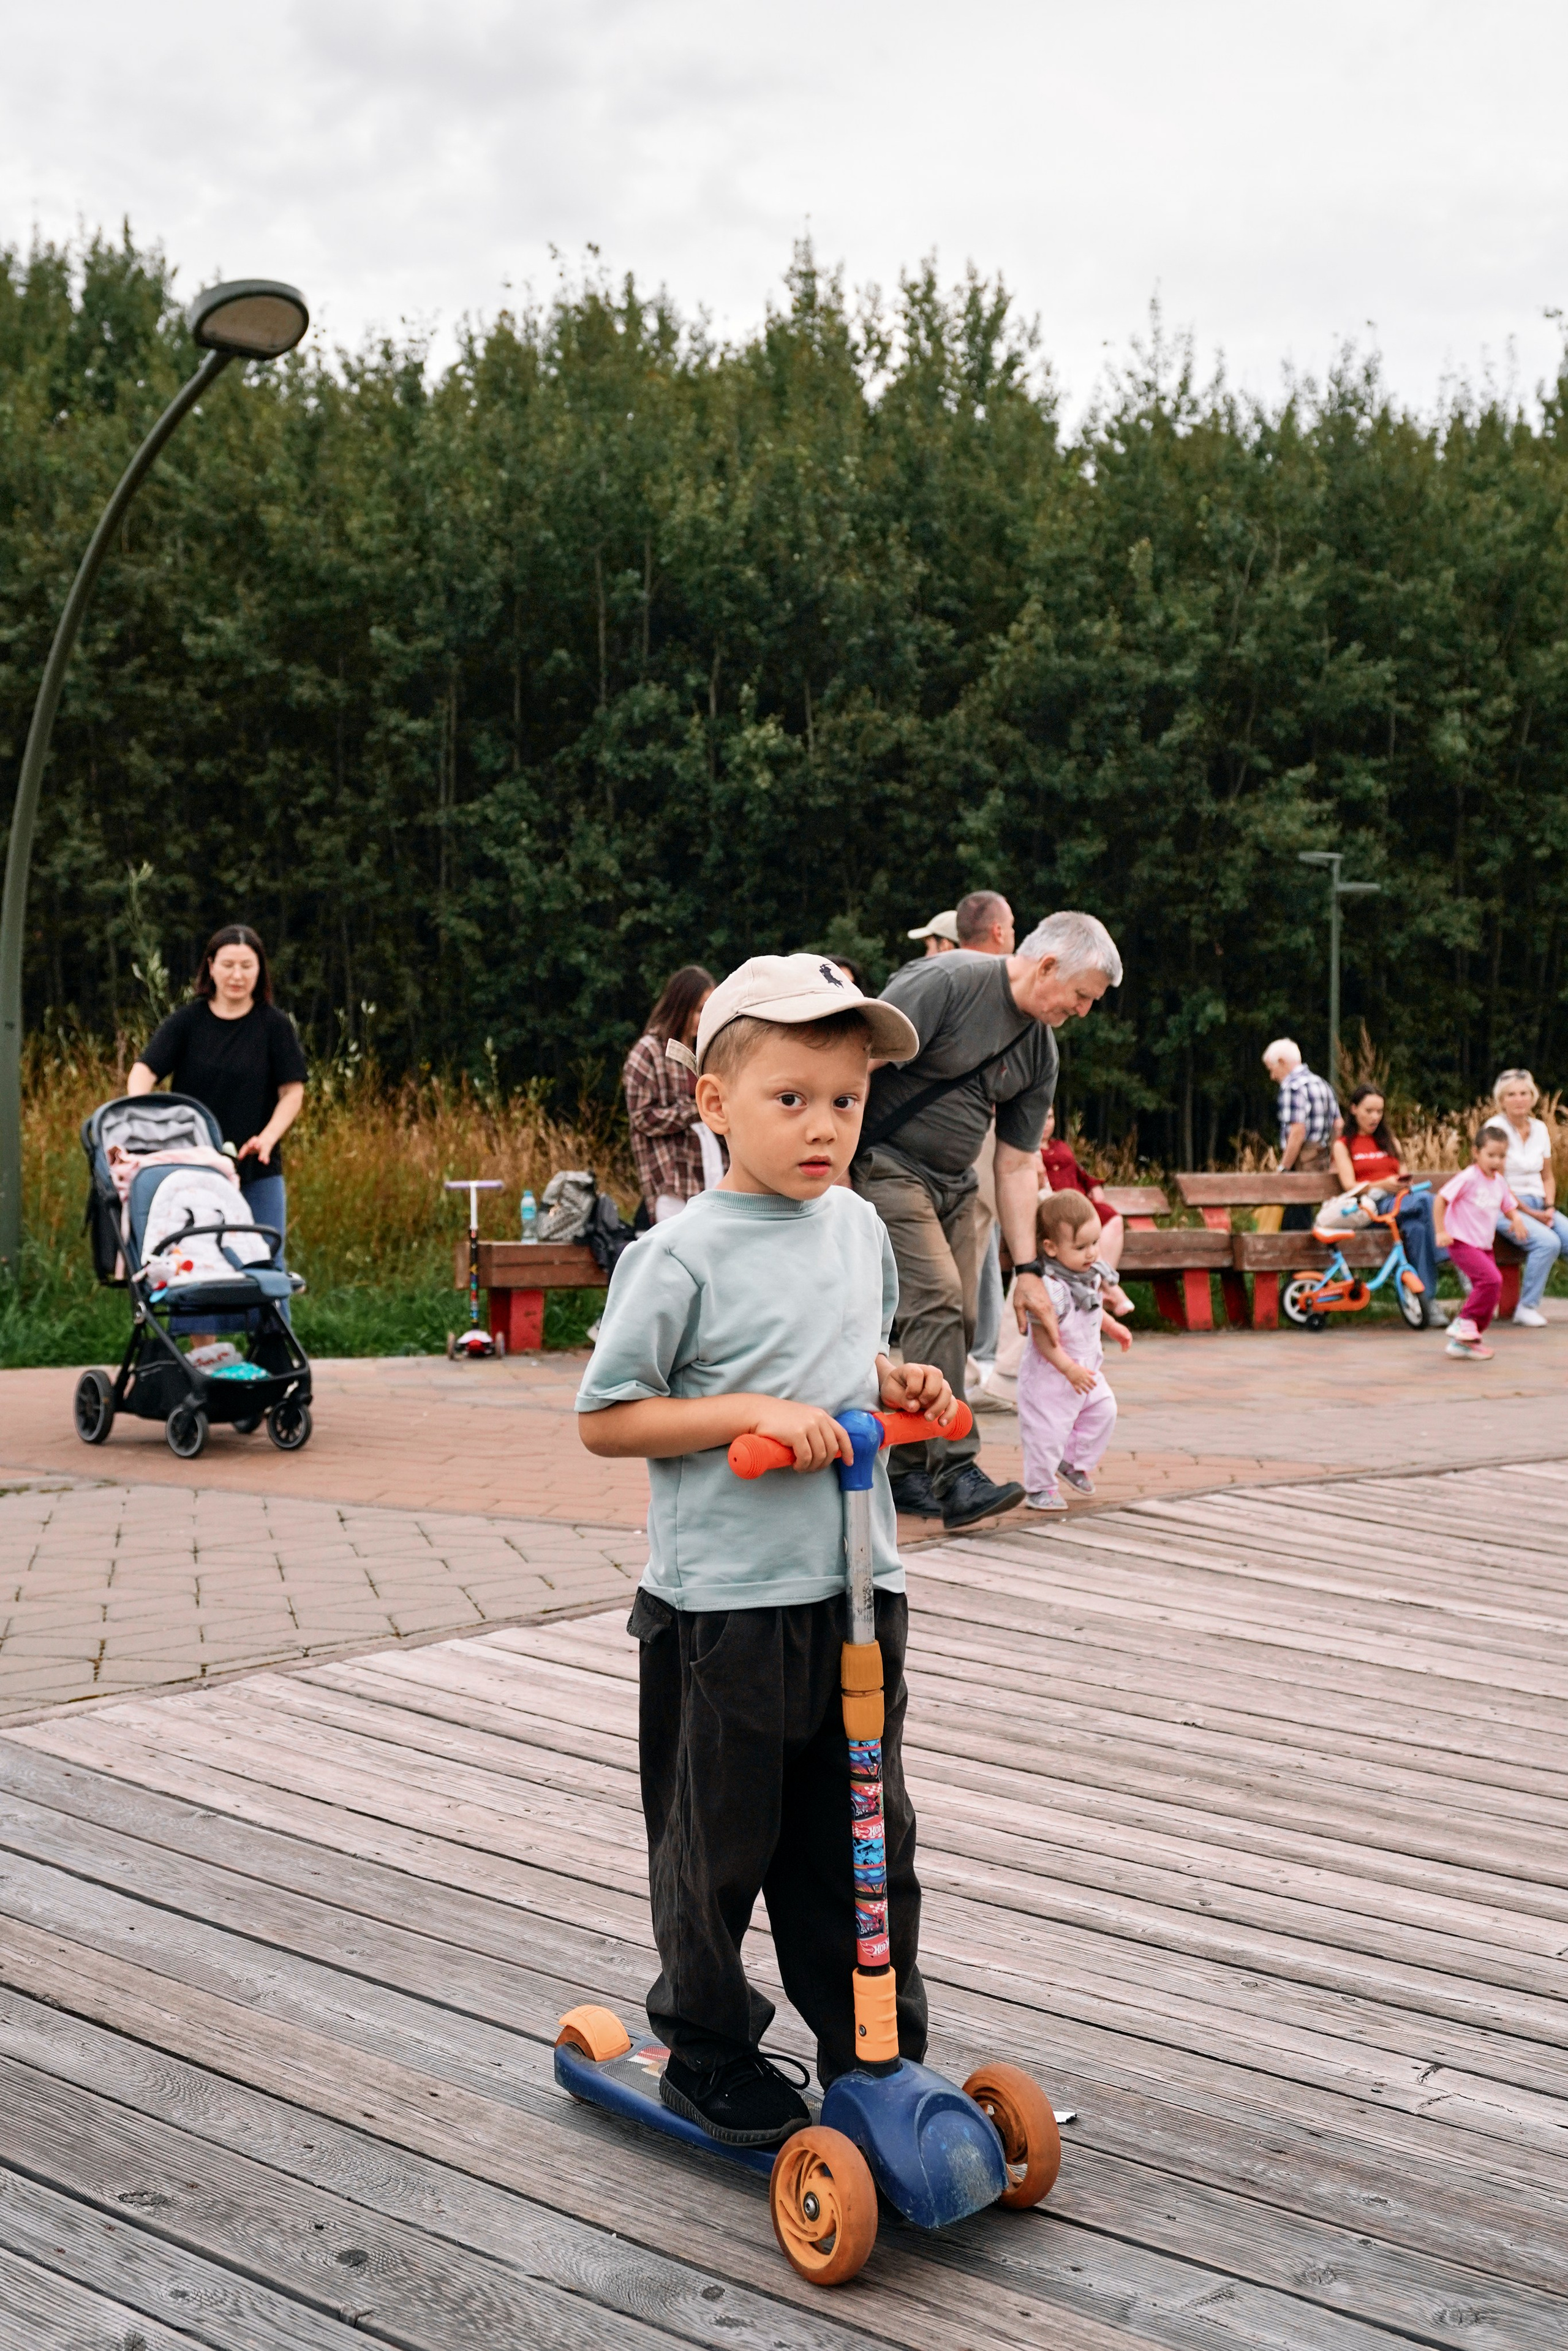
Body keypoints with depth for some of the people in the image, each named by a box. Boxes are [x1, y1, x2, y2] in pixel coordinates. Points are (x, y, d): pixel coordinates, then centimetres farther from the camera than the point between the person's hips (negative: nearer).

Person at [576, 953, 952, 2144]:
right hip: (724, 1606, -5)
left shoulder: (859, 1226, 5)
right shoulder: (681, 1258, -14)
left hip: (856, 1592, 6)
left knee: (868, 1835, 15)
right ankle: (709, 2058, 28)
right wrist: (752, 1414, -21)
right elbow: (605, 1419, -11)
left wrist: (900, 1384, 2)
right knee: (719, 1845, 9)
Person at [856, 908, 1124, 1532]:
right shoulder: (945, 983, -18)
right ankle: (955, 1474, -21)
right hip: (885, 1166, -8)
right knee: (936, 1299, -20)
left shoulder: (1040, 1052, 6)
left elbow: (1017, 1164, 9)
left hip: (953, 1184, 8)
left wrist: (1027, 1270, 5)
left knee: (959, 1322, 2)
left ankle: (907, 1472, 13)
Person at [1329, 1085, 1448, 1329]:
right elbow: (1350, 1186, 0)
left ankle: (1428, 1300, -40)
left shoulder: (1389, 1142, 31)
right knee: (1427, 1200, -34)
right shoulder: (1343, 1145, 16)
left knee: (1416, 1228, -36)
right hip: (1373, 1206, -4)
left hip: (1402, 1203, 4)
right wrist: (1382, 1185, -21)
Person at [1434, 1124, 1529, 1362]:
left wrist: (1516, 1218, -3)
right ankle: (1467, 1322, -8)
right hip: (1462, 1242, -8)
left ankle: (1462, 1342, 16)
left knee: (1490, 1290, 6)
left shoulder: (1499, 1182, 9)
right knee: (1491, 1279, -24)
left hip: (1484, 1246, 8)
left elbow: (1509, 1206, 21)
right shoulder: (1469, 1178, -13)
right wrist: (1441, 1231, -15)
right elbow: (1441, 1198, -12)